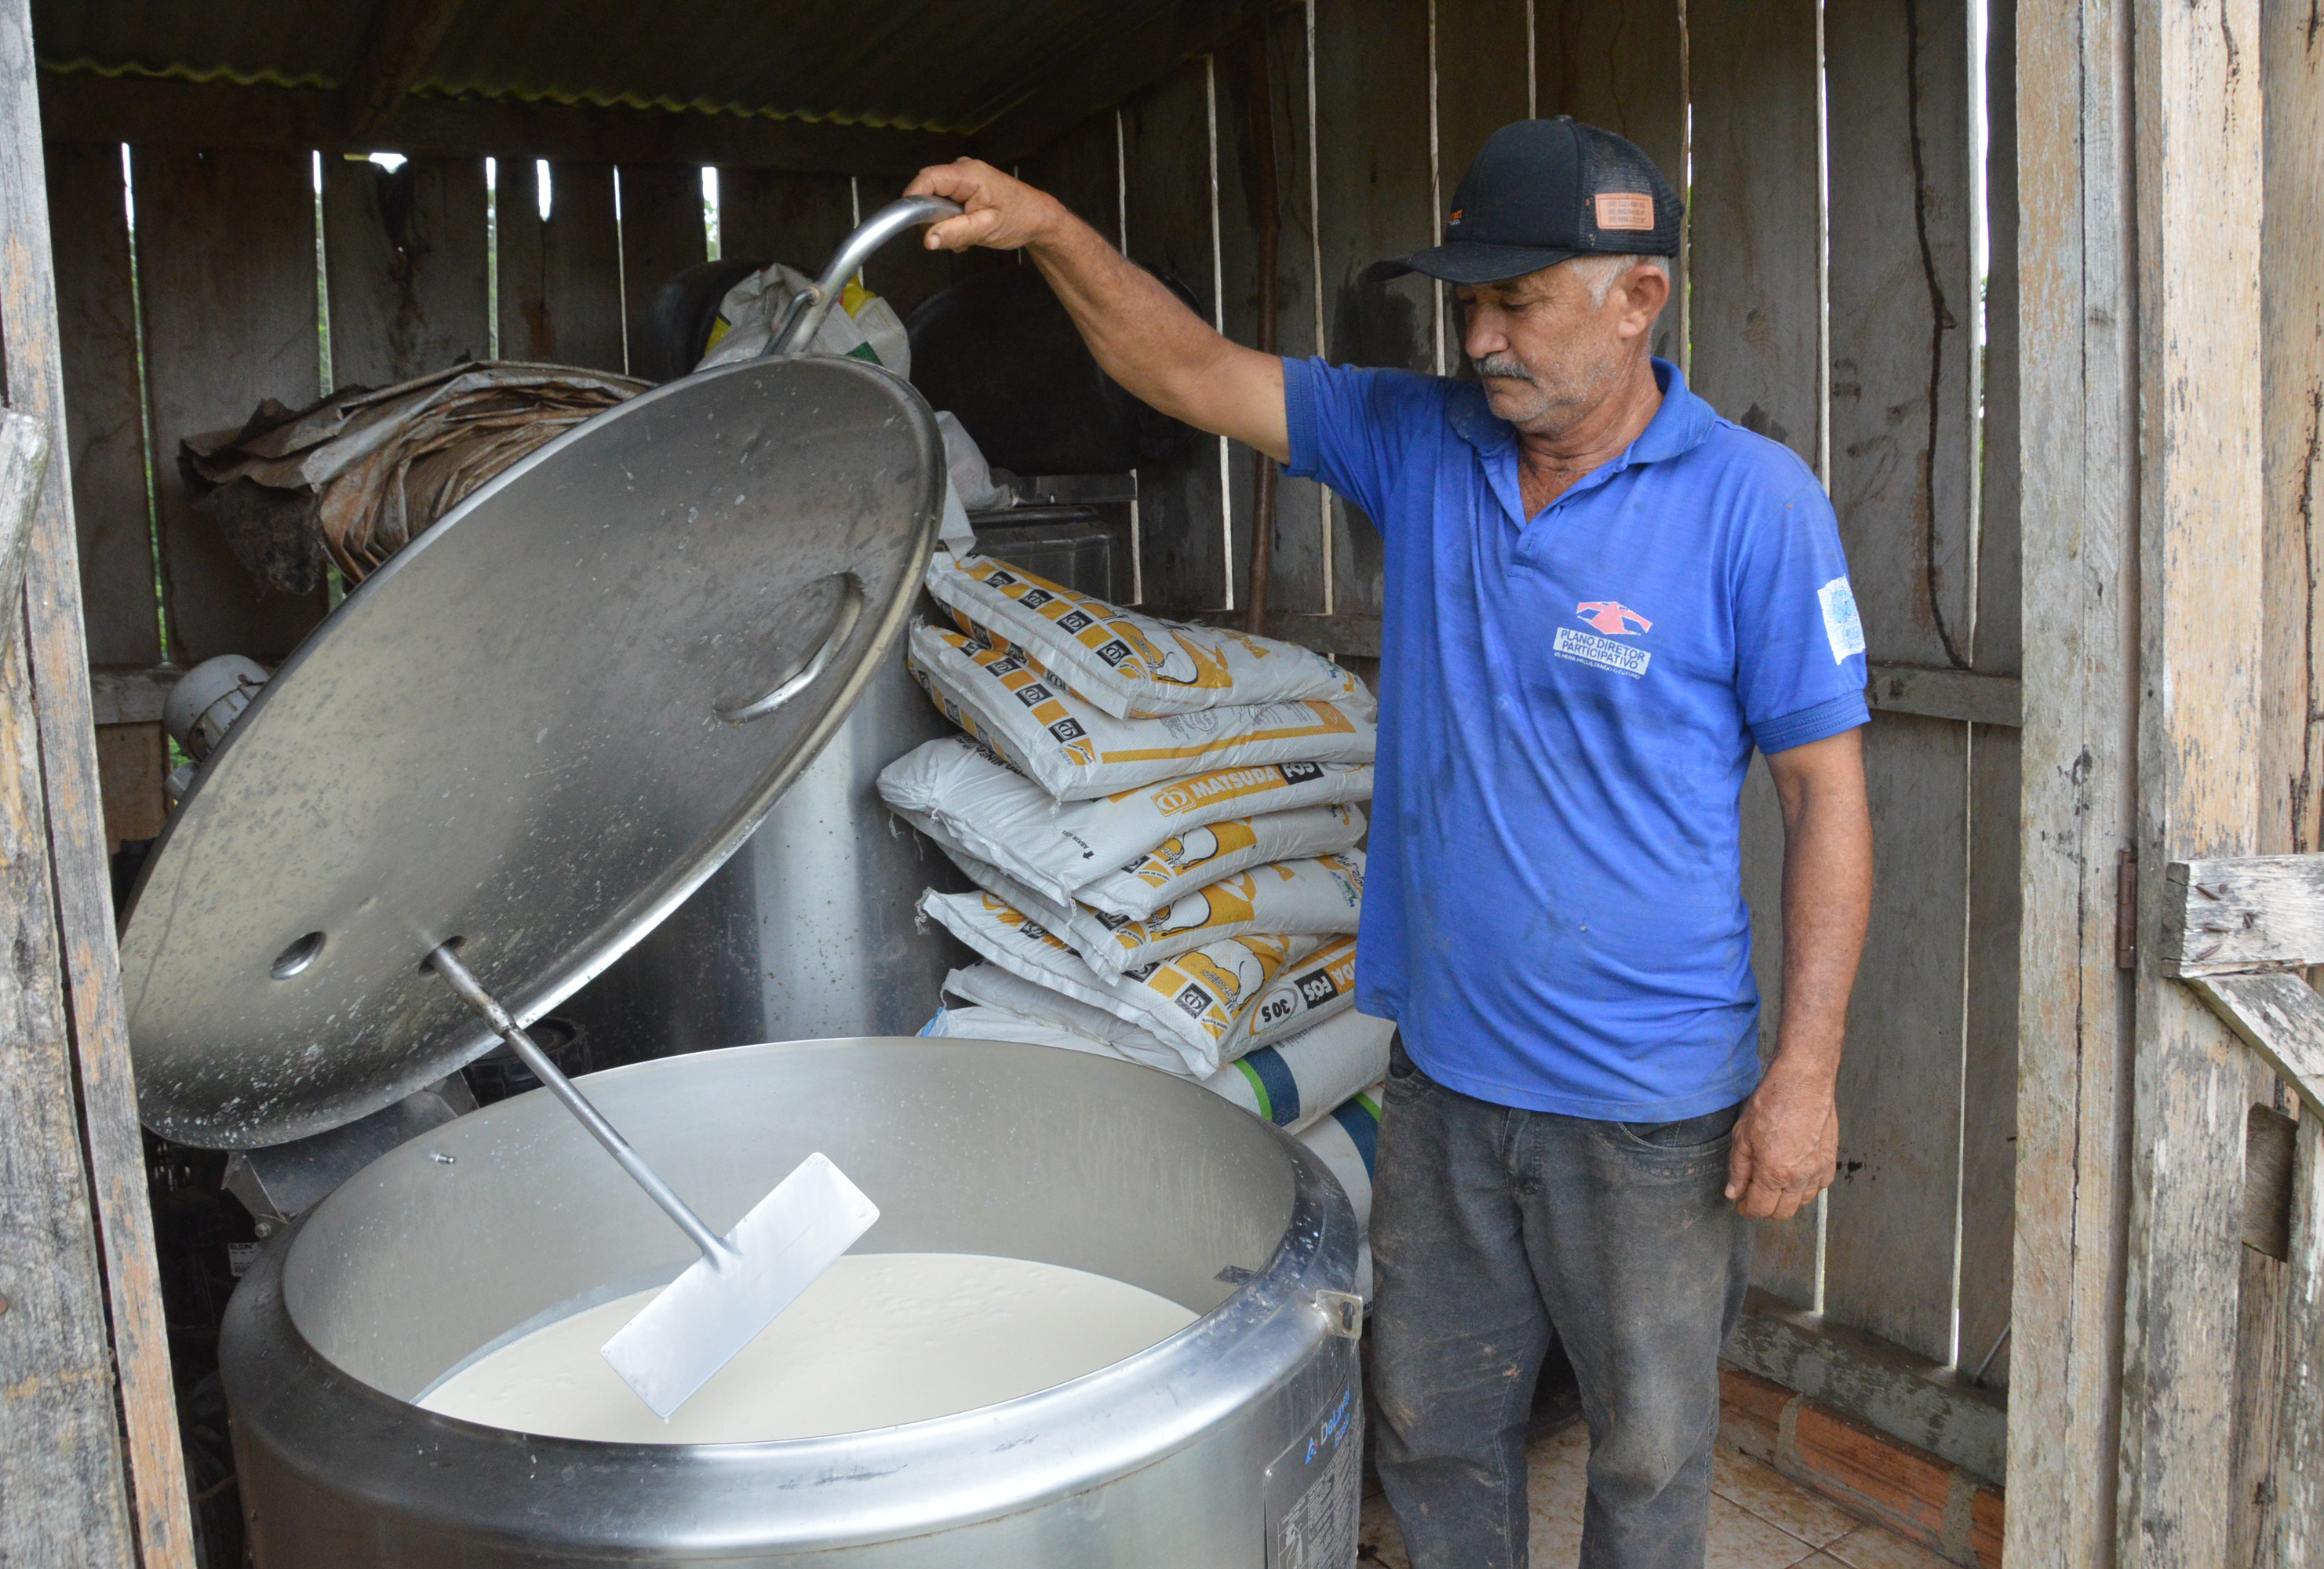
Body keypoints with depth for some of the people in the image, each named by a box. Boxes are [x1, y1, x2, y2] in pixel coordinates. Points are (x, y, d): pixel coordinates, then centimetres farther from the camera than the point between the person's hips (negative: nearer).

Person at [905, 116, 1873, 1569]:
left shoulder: (1753, 502, -12)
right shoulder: (1422, 443, 1)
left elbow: (1827, 795, -11)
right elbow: (1198, 375, 4)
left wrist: (1805, 1077, -13)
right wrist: (1052, 231, -10)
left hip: (1650, 1107, -4)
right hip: (1445, 1074, 4)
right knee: (1435, 1425, 21)